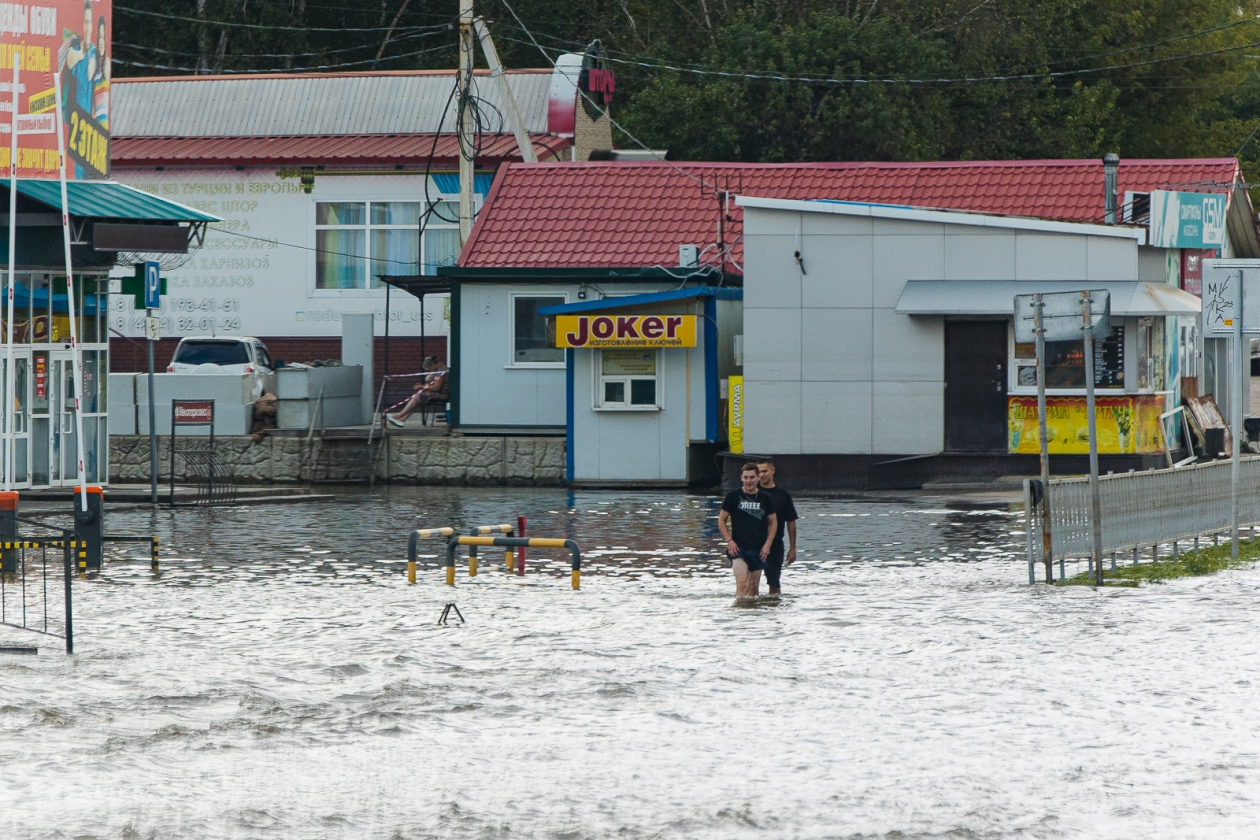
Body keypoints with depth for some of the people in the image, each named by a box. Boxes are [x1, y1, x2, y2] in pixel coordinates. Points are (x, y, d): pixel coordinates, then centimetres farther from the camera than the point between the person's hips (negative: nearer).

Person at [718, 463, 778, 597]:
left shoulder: (765, 498, 5)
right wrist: (729, 540, -7)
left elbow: (773, 523, 12)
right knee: (742, 582, -18)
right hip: (738, 548, -3)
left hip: (758, 549, 3)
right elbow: (722, 520, 5)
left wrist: (767, 544, 1)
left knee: (754, 586, 9)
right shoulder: (733, 497, 0)